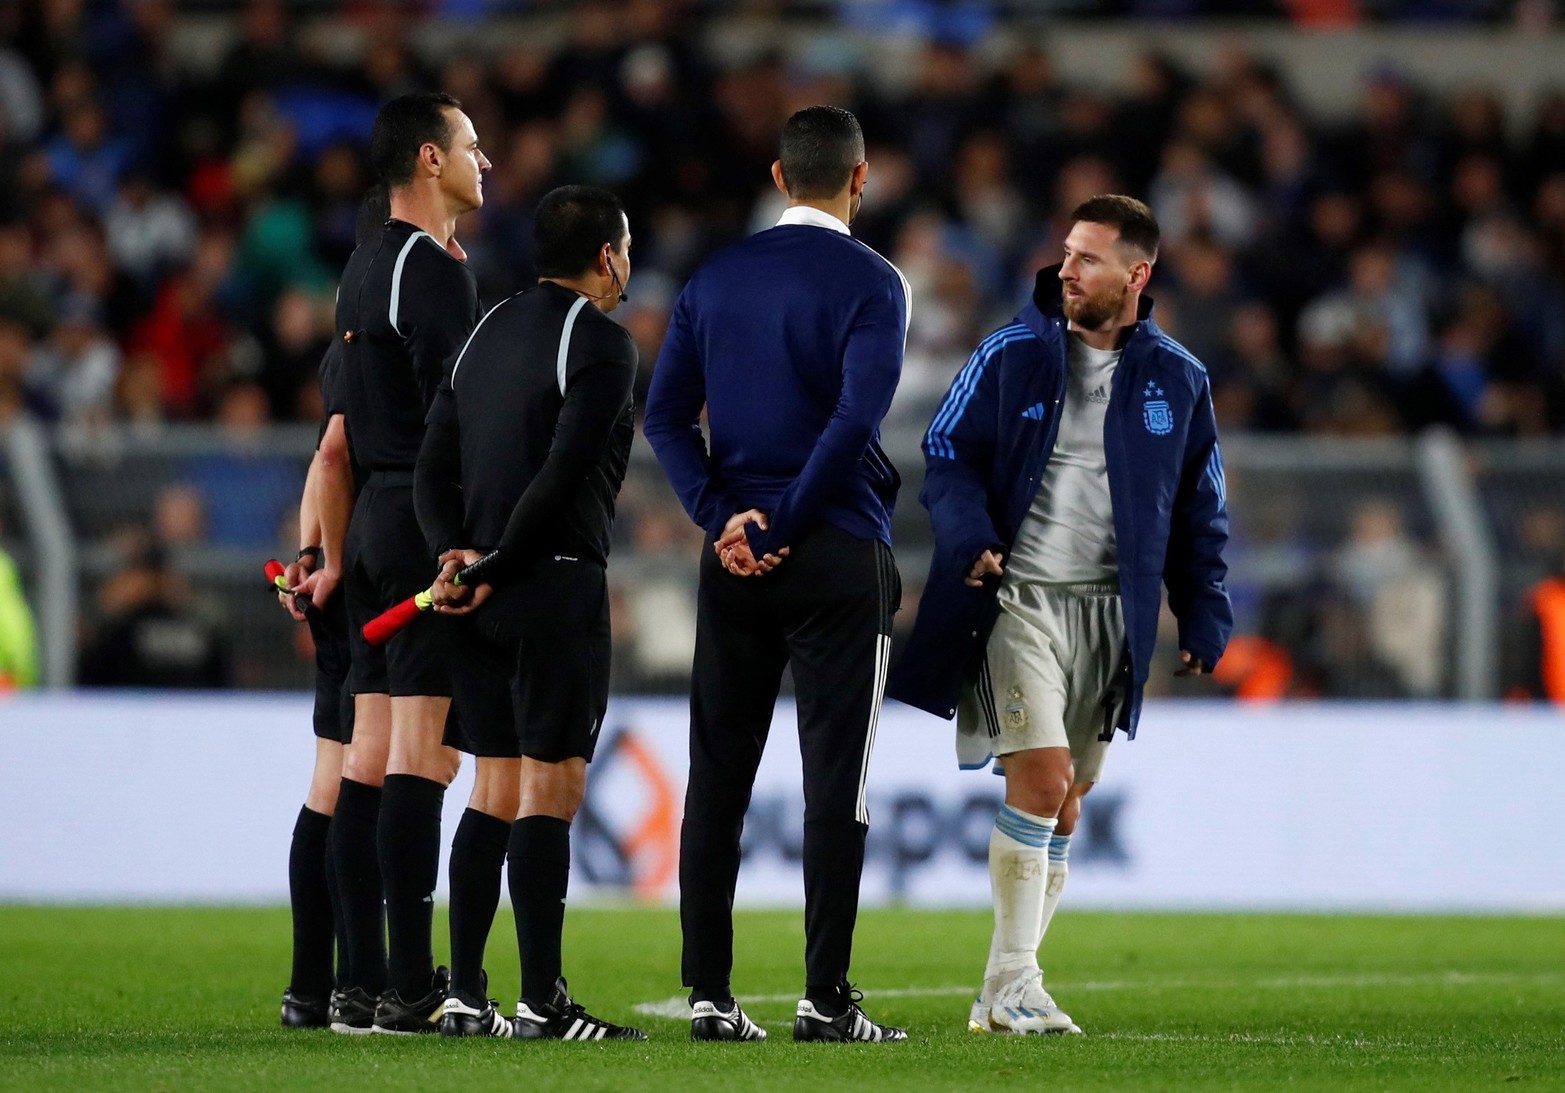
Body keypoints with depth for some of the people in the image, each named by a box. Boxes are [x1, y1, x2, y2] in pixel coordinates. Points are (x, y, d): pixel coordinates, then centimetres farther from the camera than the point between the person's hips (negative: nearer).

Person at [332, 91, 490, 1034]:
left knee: (371, 757, 8)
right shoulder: (434, 271, -12)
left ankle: (362, 985, 8)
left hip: (374, 520, 10)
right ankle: (410, 987, -13)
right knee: (425, 755, -10)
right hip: (430, 523, -10)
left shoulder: (368, 267, 18)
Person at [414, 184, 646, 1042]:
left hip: (479, 600, 7)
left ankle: (465, 996, 9)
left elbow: (433, 465, 10)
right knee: (551, 786, -6)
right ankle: (542, 1003, -9)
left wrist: (455, 552, -1)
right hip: (557, 585, -7)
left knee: (498, 786, 11)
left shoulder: (490, 330, 16)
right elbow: (564, 472, -17)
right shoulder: (598, 339, -8)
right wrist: (497, 569, -12)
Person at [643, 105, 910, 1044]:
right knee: (835, 778, -2)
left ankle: (709, 992, 7)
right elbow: (857, 418, -18)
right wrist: (790, 524, -12)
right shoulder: (870, 282, -6)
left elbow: (666, 414, 4)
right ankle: (827, 996, -4)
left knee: (719, 775, 8)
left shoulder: (718, 278, 10)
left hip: (736, 556, 5)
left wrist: (726, 517, -3)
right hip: (840, 558, -5)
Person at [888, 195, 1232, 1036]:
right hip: (1022, 596, -3)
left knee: (1064, 810, 6)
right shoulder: (1011, 356, 0)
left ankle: (1005, 992, 14)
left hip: (1112, 612, 3)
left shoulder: (1177, 381, 7)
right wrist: (970, 537, -16)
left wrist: (1204, 617, 9)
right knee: (1040, 779, -17)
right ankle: (1011, 985, -10)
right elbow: (947, 452, 2)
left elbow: (1201, 509, 14)